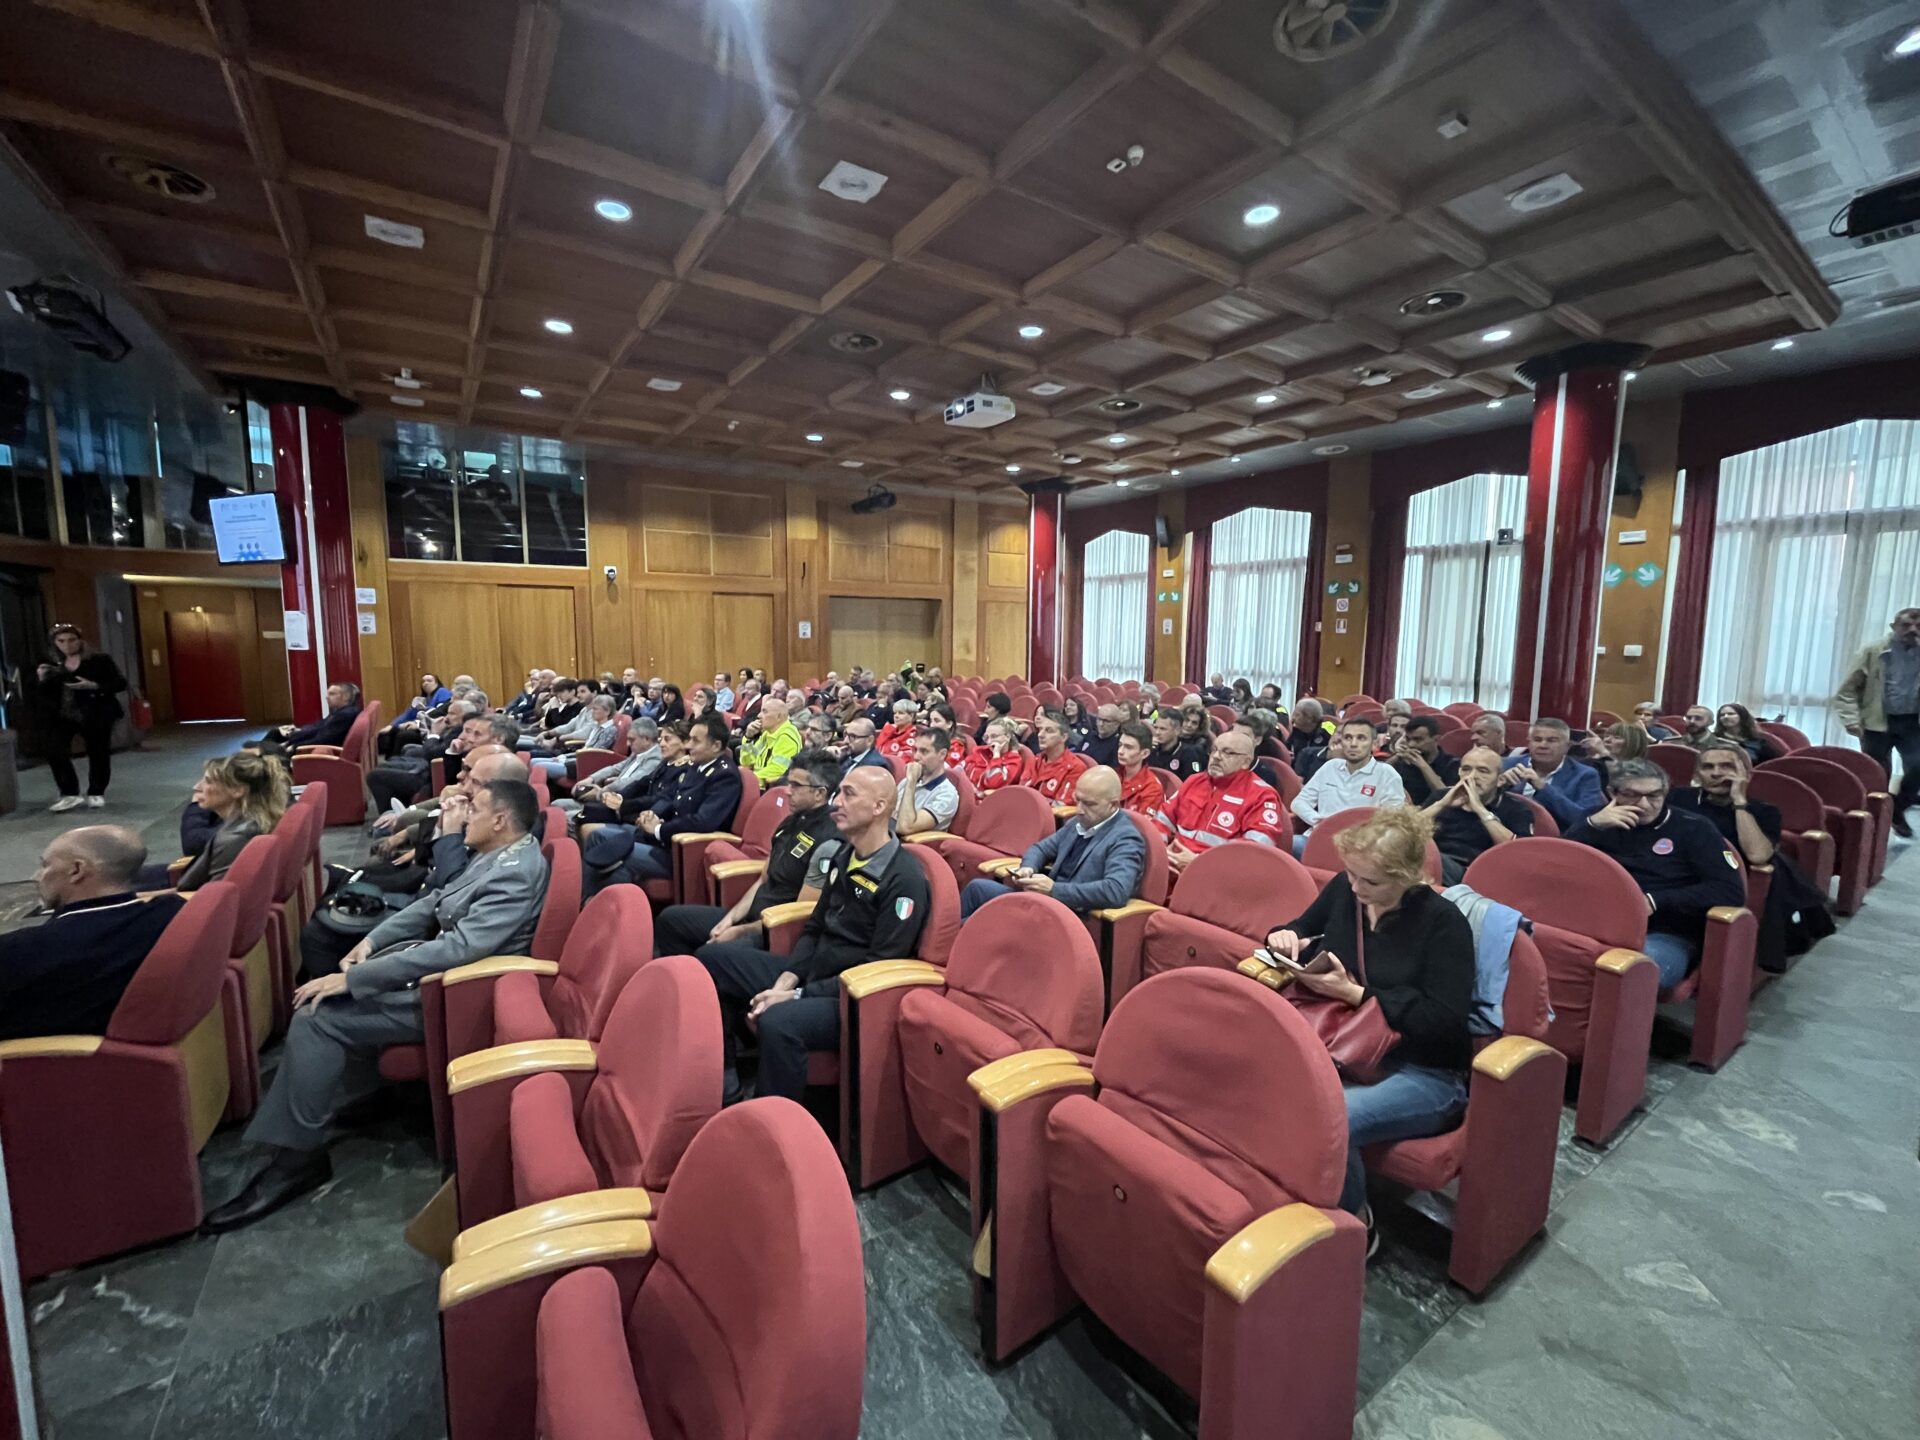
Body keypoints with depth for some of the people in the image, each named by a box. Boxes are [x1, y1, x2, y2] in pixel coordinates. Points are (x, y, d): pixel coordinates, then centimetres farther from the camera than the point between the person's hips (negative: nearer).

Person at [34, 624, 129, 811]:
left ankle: (96, 794, 20)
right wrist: (41, 679, -9)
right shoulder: (48, 664, 9)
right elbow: (38, 693, 11)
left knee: (98, 753, 5)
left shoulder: (100, 660, -2)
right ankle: (69, 794, -1)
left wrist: (95, 686, -20)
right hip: (60, 716, 3)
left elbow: (120, 683, -5)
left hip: (95, 716, -3)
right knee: (53, 751, -11)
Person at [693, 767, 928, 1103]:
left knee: (778, 1022, -37)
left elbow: (879, 967, -20)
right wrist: (787, 979, -4)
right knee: (711, 958, 6)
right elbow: (814, 929, 14)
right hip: (811, 973, 9)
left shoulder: (904, 878, -18)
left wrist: (799, 995, -20)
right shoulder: (844, 857, 9)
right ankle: (725, 1088, 12)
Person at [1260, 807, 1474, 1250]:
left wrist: (1354, 993, -23)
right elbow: (1302, 928, 18)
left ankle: (1353, 1226, -1)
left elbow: (1446, 1024, -17)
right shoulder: (1343, 889, 1)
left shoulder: (1444, 923, -13)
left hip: (1424, 1074, -5)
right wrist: (1284, 937, -6)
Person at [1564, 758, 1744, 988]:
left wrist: (1654, 901, -14)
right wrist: (1592, 825, -6)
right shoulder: (1605, 823, 18)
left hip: (1666, 935, -2)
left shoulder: (1693, 829, 10)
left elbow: (1731, 891, -3)